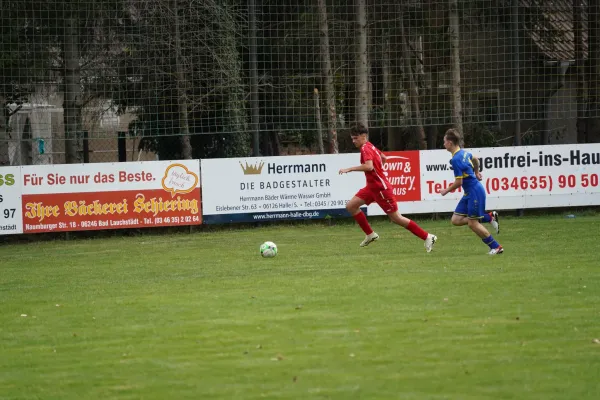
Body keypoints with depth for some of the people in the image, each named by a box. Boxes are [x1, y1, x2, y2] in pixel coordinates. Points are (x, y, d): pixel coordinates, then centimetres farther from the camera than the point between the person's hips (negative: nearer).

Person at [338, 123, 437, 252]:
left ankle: (427, 237, 2)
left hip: (381, 188, -10)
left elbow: (369, 166, -35)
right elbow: (383, 158, 27)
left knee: (396, 218, -5)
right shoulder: (370, 147, 10)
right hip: (372, 187, 10)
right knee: (351, 206, 4)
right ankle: (370, 235, 11)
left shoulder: (365, 148, -18)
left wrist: (349, 169, -31)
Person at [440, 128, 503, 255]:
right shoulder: (464, 152, 8)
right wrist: (476, 172, 46)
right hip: (469, 192, 9)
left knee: (472, 223, -3)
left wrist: (446, 191, -4)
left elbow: (458, 182, -20)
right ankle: (490, 217, 11)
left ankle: (496, 247, 6)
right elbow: (475, 159, 30)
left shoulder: (456, 159, -20)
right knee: (456, 220, 6)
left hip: (474, 192, -9)